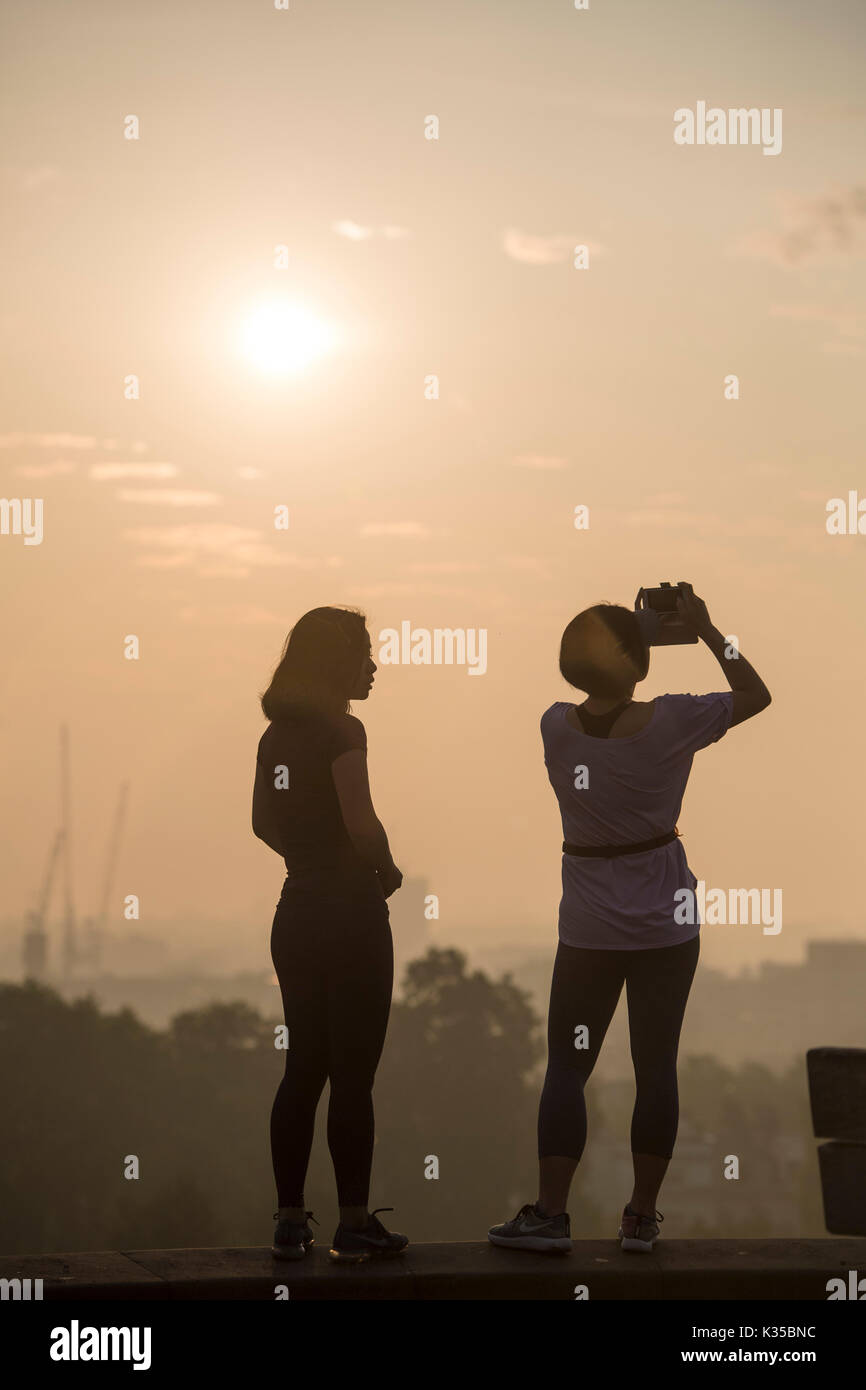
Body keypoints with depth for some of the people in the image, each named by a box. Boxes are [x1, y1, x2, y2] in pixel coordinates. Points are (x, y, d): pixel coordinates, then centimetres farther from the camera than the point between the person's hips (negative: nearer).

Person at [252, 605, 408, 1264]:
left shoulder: (277, 735, 9)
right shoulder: (342, 732, -13)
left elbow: (264, 822, 17)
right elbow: (361, 822, -21)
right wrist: (387, 870, -5)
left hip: (297, 908, 7)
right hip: (350, 911, -7)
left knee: (304, 1067, 11)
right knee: (353, 1073, -2)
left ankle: (291, 1221, 12)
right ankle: (355, 1223, 2)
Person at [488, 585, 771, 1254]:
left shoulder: (556, 727, -7)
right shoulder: (670, 722, -13)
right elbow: (757, 695, 1)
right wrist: (707, 630, 5)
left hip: (589, 924, 1)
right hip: (666, 921, -1)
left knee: (567, 1067, 6)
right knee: (656, 1066, 6)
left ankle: (550, 1213, 4)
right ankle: (642, 1216, 10)